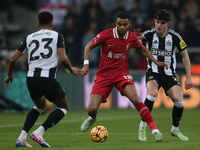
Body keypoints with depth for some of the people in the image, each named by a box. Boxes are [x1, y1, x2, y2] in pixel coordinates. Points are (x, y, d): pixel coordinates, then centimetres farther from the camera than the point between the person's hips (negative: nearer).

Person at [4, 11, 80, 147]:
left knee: (39, 106, 31)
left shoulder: (30, 37, 15)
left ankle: (21, 138, 15)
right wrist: (72, 70, 10)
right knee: (64, 107, 15)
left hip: (31, 79, 5)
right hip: (47, 78, -5)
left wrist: (10, 75, 29)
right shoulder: (57, 36, 5)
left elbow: (13, 59, 12)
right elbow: (63, 59, -10)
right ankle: (39, 132, -5)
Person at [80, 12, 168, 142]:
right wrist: (86, 64, -10)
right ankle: (93, 118, 32)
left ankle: (154, 130, -22)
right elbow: (89, 46, 2)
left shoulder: (132, 37, -3)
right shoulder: (106, 35, -12)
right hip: (103, 75, -1)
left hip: (122, 73, 1)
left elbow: (142, 49, 20)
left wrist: (156, 62, 17)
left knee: (135, 99, -28)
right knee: (92, 110, -9)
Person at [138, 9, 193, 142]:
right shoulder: (149, 35, -8)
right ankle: (143, 126, -14)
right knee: (152, 93, -31)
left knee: (179, 100, -16)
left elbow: (185, 56, 4)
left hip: (169, 74, 1)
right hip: (153, 73, -1)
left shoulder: (175, 37, -6)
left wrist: (189, 77, 0)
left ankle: (175, 129, 11)